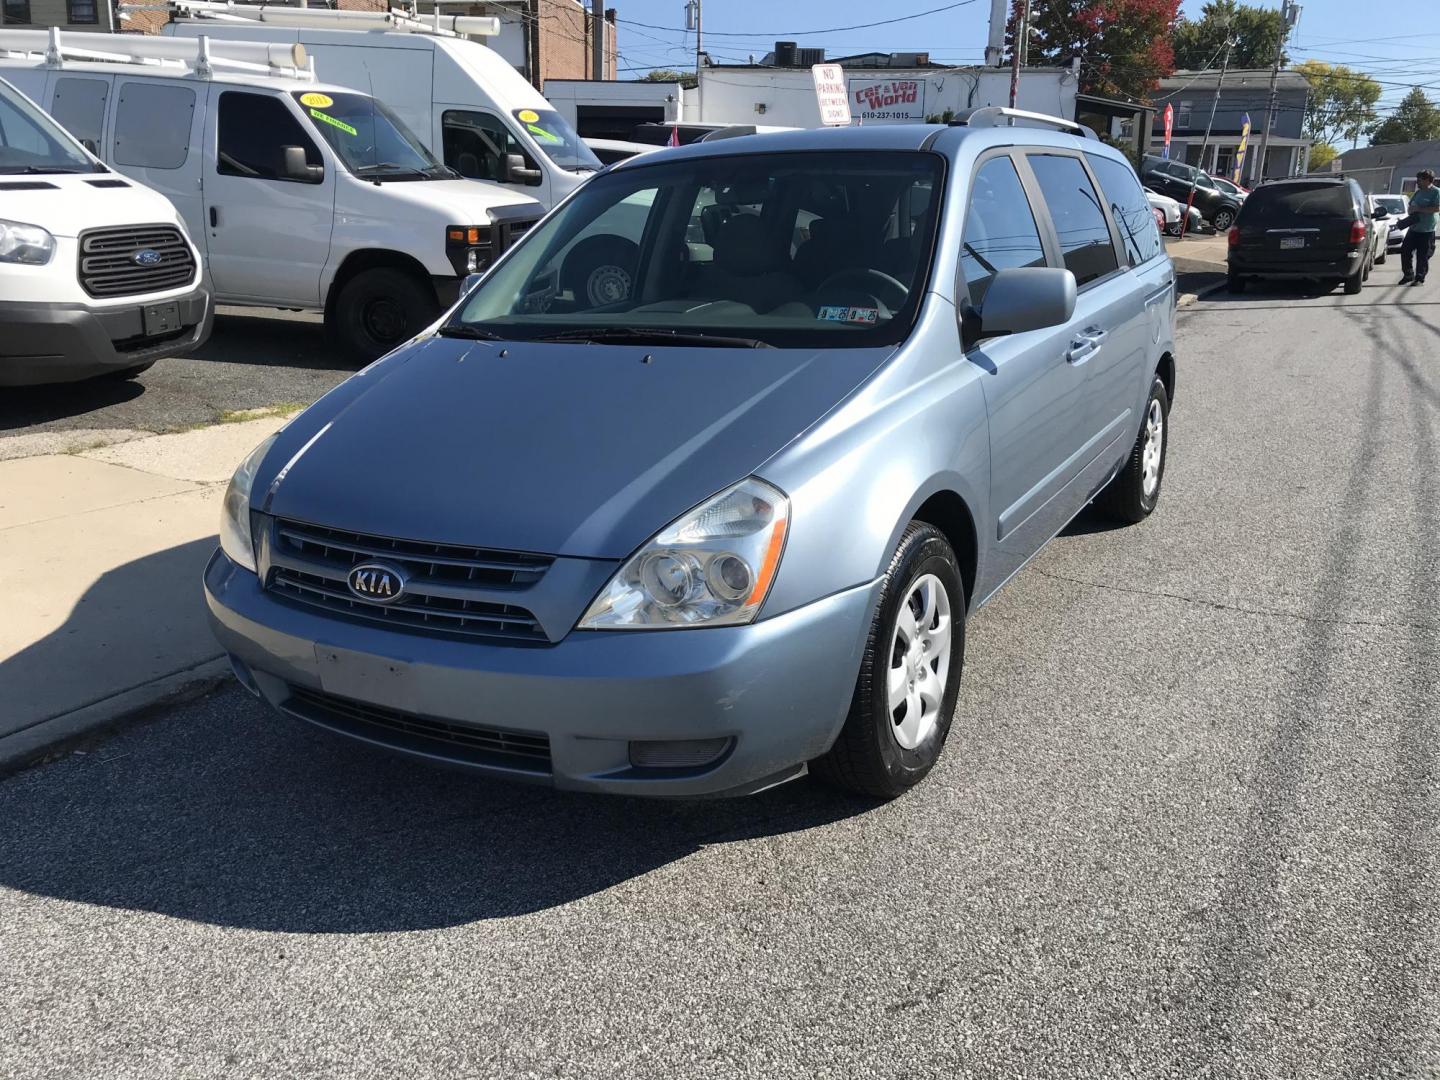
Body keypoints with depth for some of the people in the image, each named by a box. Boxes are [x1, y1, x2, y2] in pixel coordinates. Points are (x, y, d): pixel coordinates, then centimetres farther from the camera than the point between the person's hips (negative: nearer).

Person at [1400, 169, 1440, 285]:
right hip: (1414, 228, 7)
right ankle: (1408, 275, 21)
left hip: (1427, 230, -7)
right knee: (1405, 250, 7)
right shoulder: (1418, 192, 13)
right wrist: (1412, 212, -2)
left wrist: (1418, 209, -18)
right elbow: (1410, 205, 21)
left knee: (1422, 256, -2)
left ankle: (1420, 278, 8)